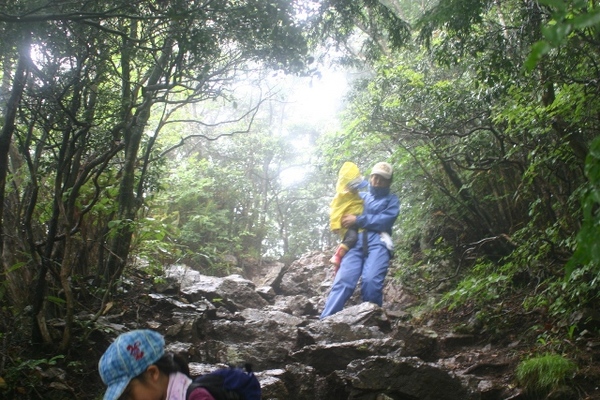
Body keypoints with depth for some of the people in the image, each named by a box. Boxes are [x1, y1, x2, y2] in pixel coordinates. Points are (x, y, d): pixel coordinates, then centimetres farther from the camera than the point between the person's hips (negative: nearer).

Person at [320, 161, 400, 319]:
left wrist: (358, 220, -3)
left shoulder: (391, 199, 21)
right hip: (356, 242, 2)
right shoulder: (360, 196, 32)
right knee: (343, 280, -18)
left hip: (378, 242, -2)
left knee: (371, 281, -27)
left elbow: (385, 220, 2)